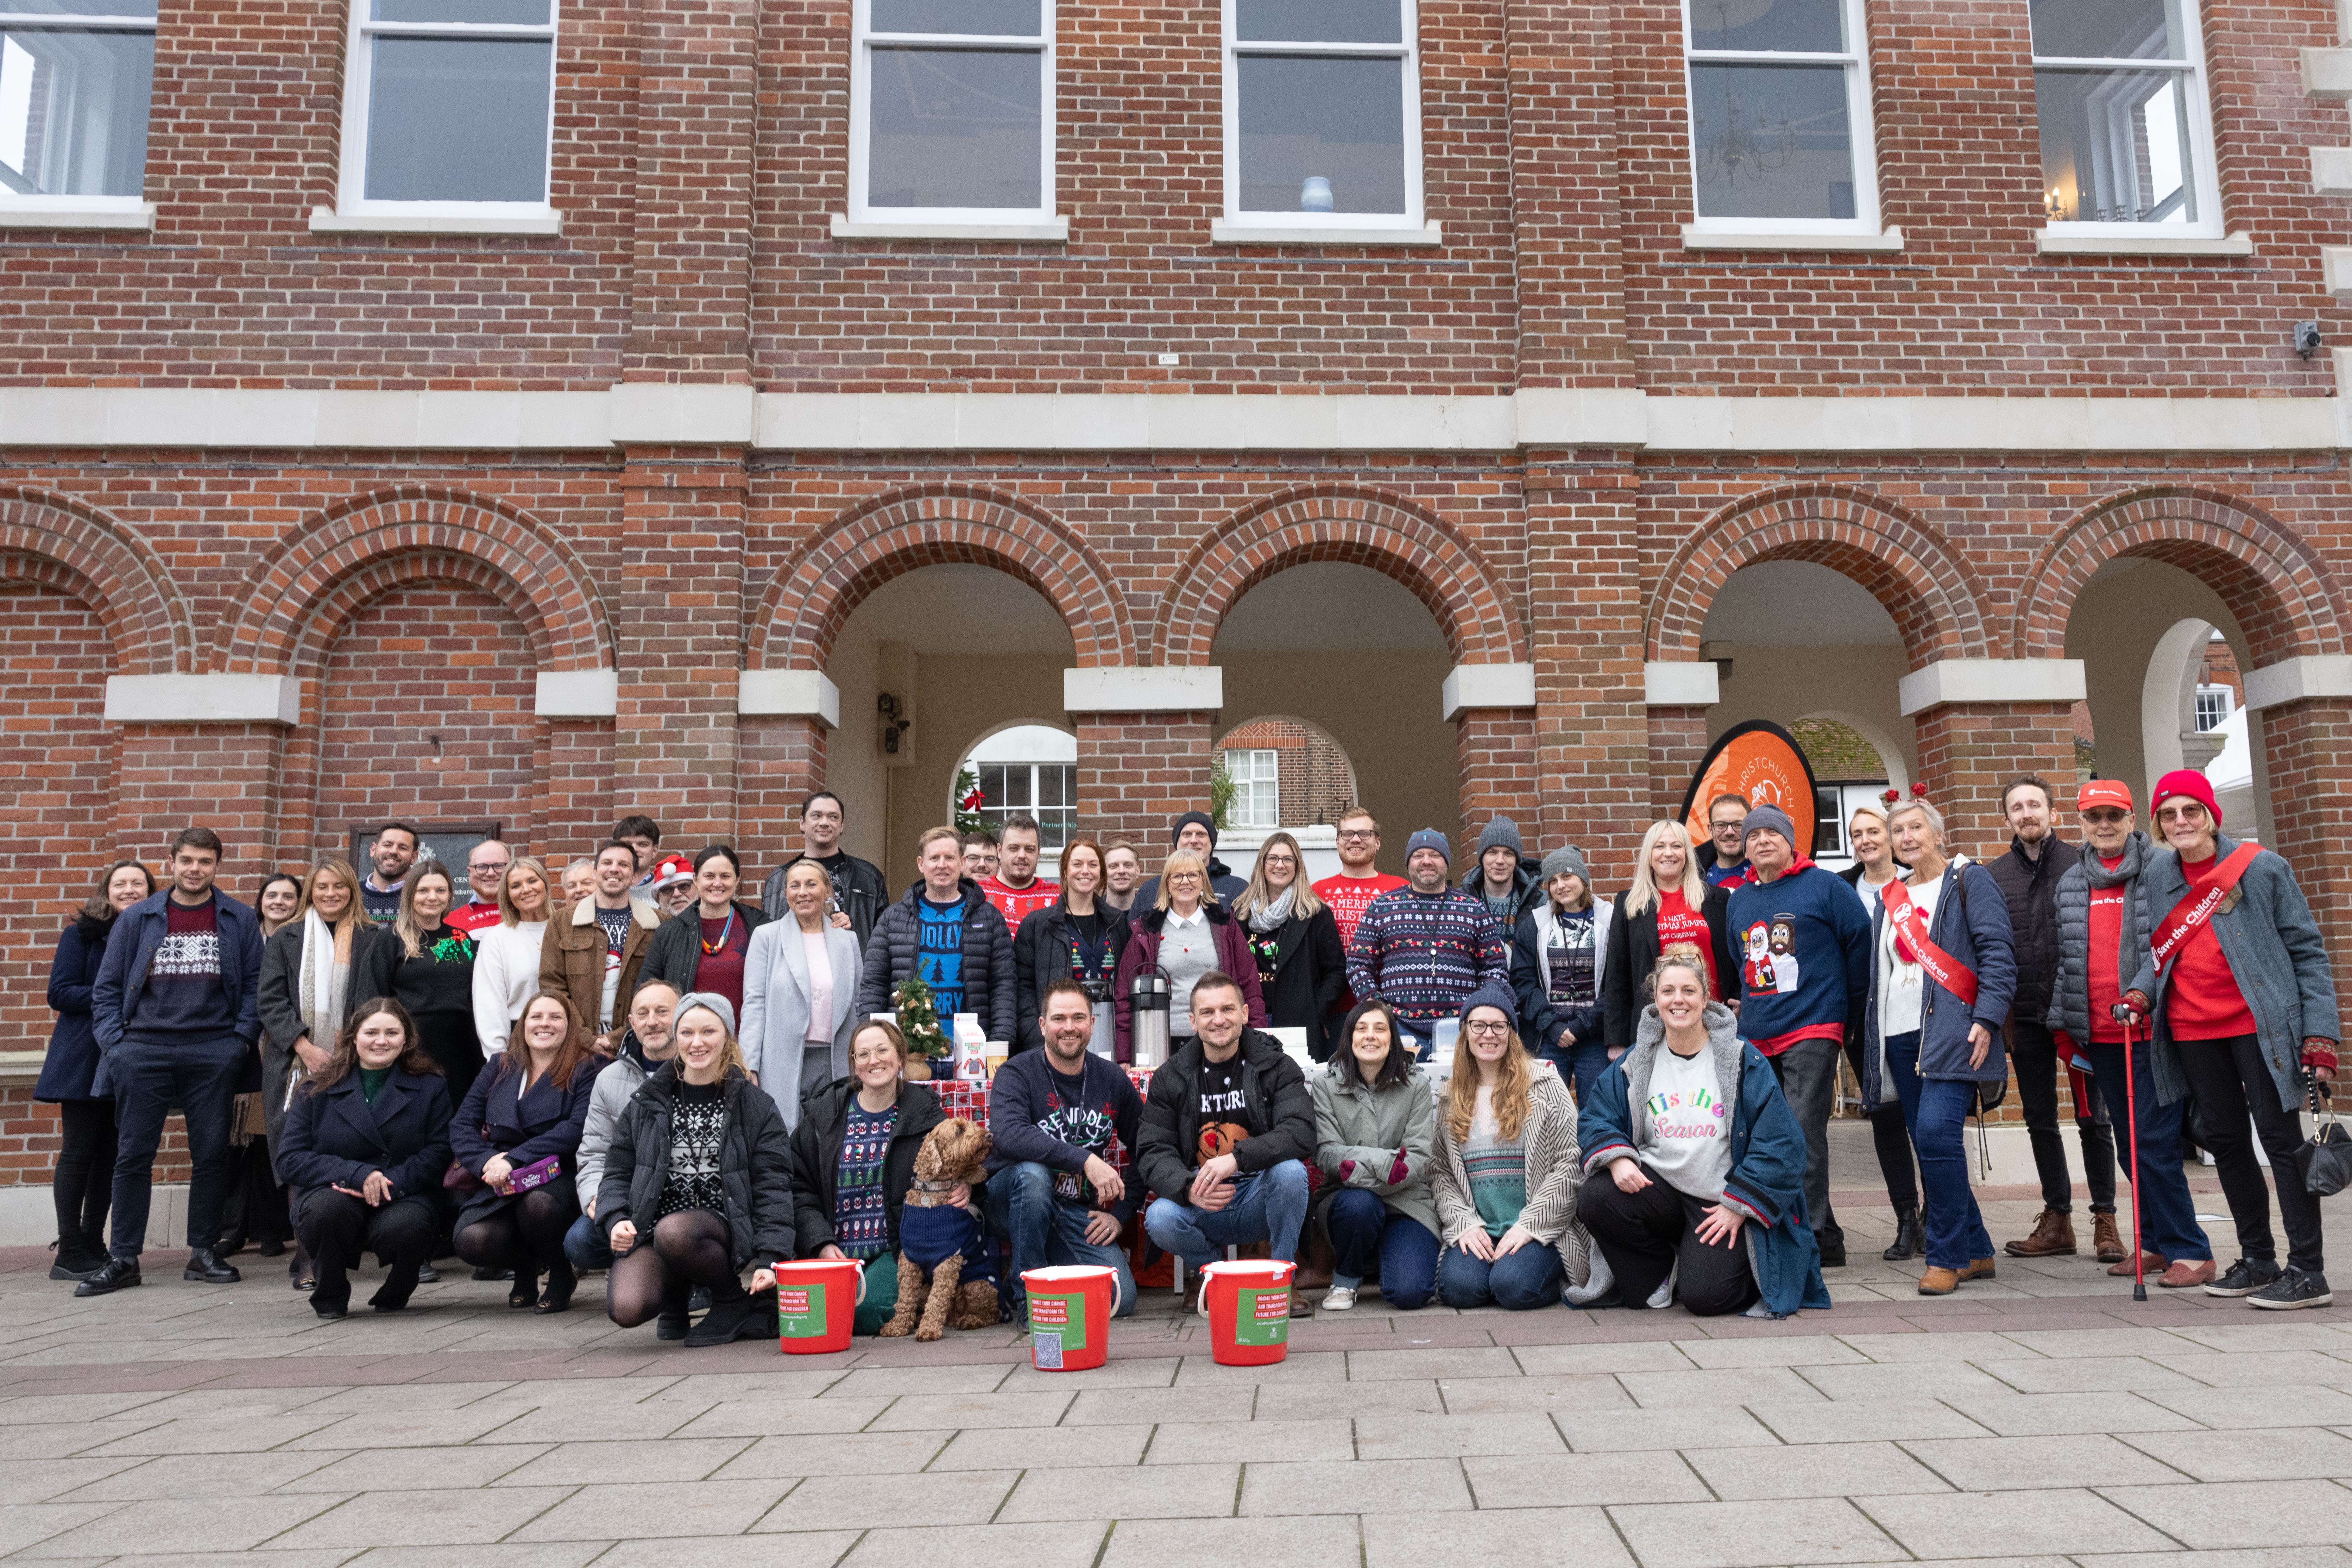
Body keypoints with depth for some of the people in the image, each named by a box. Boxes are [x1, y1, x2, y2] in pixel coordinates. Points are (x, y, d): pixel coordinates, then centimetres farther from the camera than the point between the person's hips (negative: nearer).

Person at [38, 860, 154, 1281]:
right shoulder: (82, 934, 1)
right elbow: (60, 994, -6)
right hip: (86, 1057, -4)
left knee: (111, 1152, 7)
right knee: (79, 1150, -2)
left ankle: (93, 1246, 16)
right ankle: (70, 1254, 3)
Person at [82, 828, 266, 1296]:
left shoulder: (240, 921, 7)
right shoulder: (136, 919, 8)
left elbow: (255, 984, 6)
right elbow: (107, 986, 9)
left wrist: (242, 1038, -4)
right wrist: (114, 1042, -1)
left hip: (213, 1054, 0)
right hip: (144, 1052, 1)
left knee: (211, 1154, 4)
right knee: (133, 1155, 3)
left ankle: (204, 1253, 14)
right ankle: (123, 1259, 11)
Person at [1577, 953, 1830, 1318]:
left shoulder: (1743, 1061, -4)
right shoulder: (1635, 1063, 5)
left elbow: (1779, 1142, -6)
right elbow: (1596, 1119, 5)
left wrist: (1738, 1206, -11)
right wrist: (1617, 1158, -17)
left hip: (1721, 1205, -3)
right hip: (1657, 1187, 3)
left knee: (1703, 1296, -21)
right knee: (1594, 1200, -26)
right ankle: (1659, 1271, 3)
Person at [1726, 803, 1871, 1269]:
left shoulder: (1822, 887, -1)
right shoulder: (1739, 900, 15)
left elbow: (1861, 942, -1)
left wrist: (1848, 1008, 3)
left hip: (1812, 1031, -6)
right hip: (1756, 1037, 7)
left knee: (1804, 1133, -13)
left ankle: (1816, 1240, -9)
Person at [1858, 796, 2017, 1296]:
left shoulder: (1970, 881, 2)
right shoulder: (1889, 898, 20)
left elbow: (1998, 954, -7)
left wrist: (1985, 1020, -16)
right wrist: (1873, 1043, 19)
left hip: (1951, 1032, -7)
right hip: (1902, 1038, 7)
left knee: (1937, 1133, -18)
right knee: (1929, 1146, 7)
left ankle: (1948, 1258, -8)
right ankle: (1976, 1252, 18)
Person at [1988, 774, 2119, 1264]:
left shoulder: (2082, 864, 1)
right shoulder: (1993, 875, 7)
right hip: (2025, 1017, 3)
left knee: (2092, 1117, 3)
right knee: (2040, 1120, 9)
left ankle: (2105, 1219, 13)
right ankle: (2057, 1219, 18)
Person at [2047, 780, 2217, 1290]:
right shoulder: (2070, 885, 13)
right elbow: (2066, 959, 17)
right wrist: (2063, 1027, 14)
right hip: (2100, 1037, 6)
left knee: (2154, 1144, -8)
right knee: (2131, 1147, 12)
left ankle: (2188, 1251, 2)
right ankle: (2158, 1245, 22)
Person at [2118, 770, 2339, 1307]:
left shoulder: (2261, 868, -6)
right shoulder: (2157, 874, 7)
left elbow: (2306, 950, -5)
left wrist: (2320, 1034, -10)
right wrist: (2142, 990, -4)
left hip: (2258, 1023, -5)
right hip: (2192, 1029, 5)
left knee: (2280, 1136, -3)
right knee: (2224, 1139, 11)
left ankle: (2308, 1270, 3)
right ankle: (2258, 1259, 24)